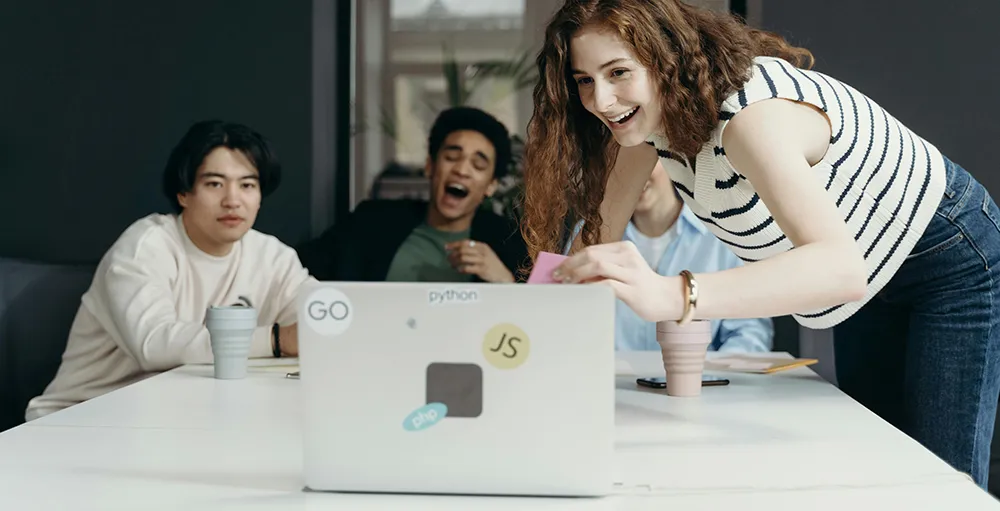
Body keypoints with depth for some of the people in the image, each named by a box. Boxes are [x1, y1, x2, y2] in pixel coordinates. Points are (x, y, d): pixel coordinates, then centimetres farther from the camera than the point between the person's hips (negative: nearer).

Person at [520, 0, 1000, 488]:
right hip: (871, 285, 8)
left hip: (949, 260, -8)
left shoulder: (749, 111, -37)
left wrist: (671, 295, -64)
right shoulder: (655, 108, -12)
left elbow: (843, 268, -51)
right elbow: (602, 230, -4)